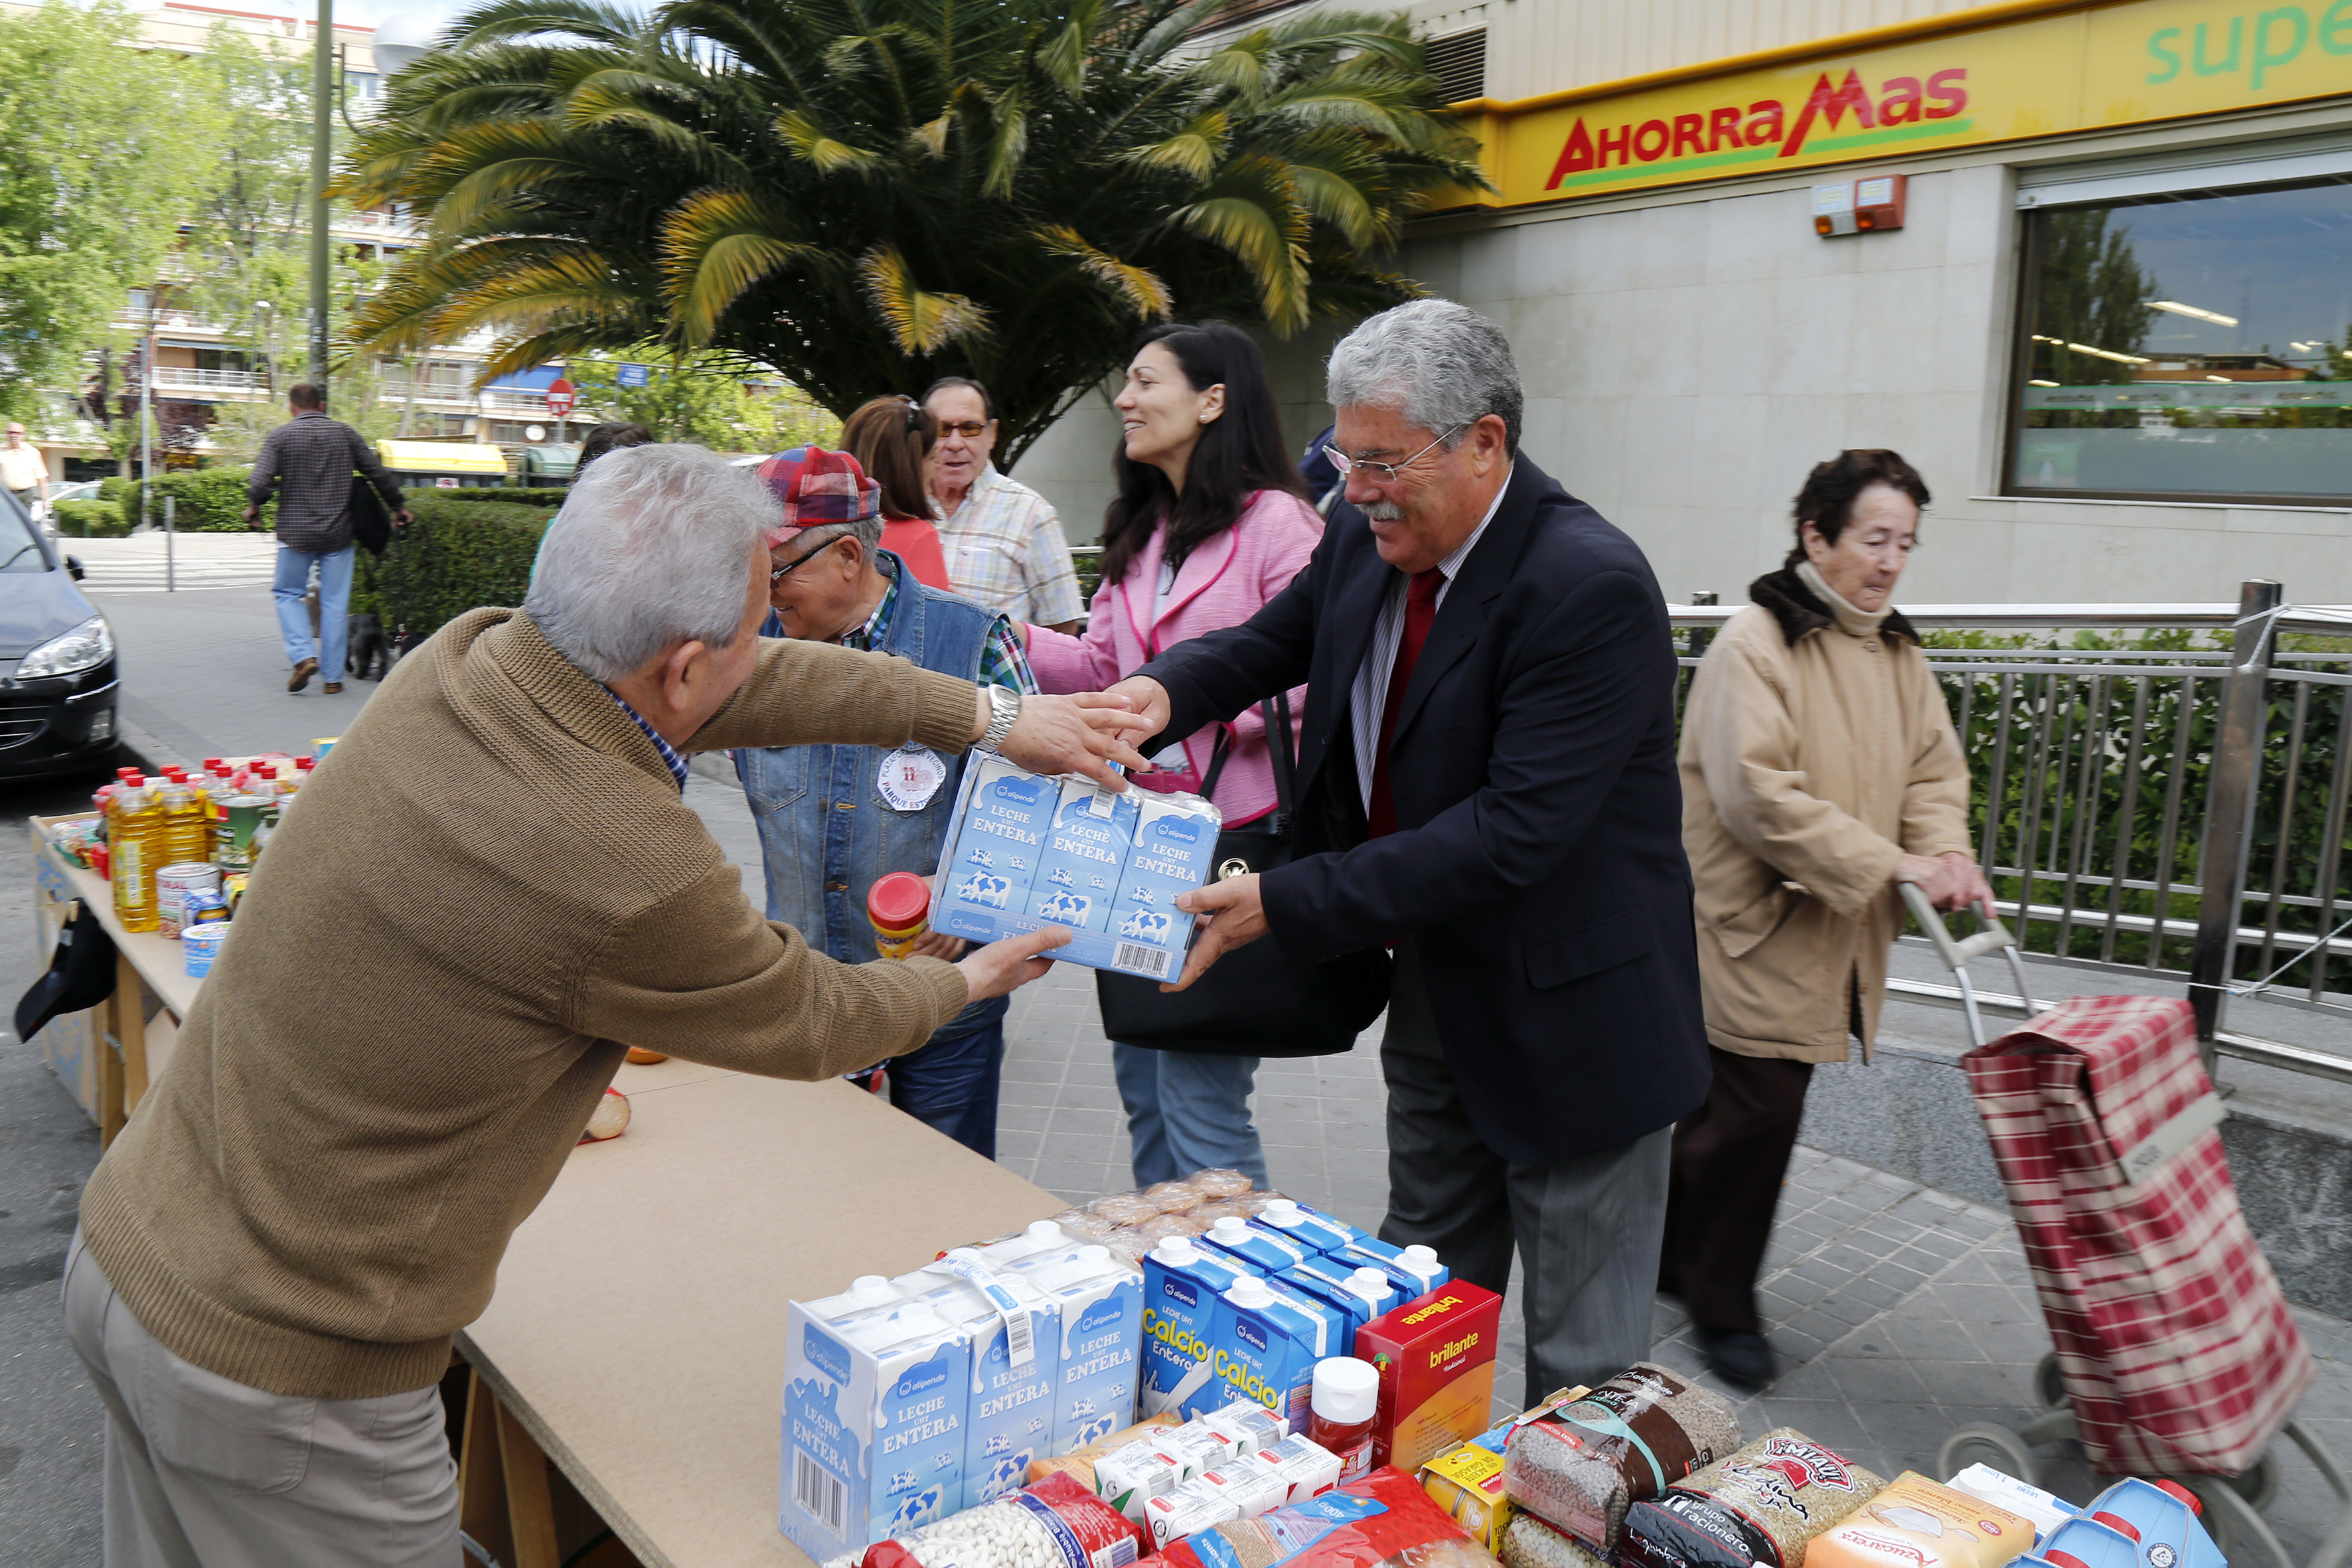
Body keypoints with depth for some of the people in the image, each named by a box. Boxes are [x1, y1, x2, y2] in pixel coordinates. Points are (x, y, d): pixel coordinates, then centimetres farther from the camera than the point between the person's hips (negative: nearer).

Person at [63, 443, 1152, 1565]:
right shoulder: (626, 873, -31)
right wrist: (969, 980, 9)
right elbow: (808, 1021, -11)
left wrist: (990, 717, 10)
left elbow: (771, 684, 3)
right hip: (276, 1367, -7)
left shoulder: (467, 659, -9)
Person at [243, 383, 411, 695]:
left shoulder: (279, 436, -1)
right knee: (335, 603, 4)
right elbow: (378, 473, 6)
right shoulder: (344, 433, 5)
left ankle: (303, 656, -6)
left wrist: (253, 506, 10)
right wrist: (398, 507, 20)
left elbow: (260, 483, -10)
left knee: (288, 594, 14)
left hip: (295, 533, -1)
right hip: (338, 534, 1)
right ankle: (333, 676, 5)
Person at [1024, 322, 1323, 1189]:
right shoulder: (1138, 530, 16)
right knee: (1140, 1076, 17)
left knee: (1198, 1093, -4)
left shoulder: (1277, 522, -9)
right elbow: (1101, 663, 14)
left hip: (1233, 831, -8)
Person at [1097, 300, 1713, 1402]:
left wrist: (1285, 905, -30)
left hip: (1567, 1015, -7)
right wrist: (1167, 690, -10)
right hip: (1434, 985, 8)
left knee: (1582, 1357, 10)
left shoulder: (1592, 588, -26)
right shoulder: (1366, 534, -3)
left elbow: (1516, 829, -30)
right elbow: (1277, 639, 13)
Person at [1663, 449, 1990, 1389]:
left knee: (1734, 1108, 14)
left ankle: (1671, 1255, 32)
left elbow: (1934, 767, 9)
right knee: (1755, 1111, -5)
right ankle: (1722, 1304, 15)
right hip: (1753, 925, -8)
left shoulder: (1896, 652, 12)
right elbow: (1757, 792, -23)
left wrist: (1947, 853, -12)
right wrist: (1889, 863, -22)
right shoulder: (1754, 643, -16)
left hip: (1833, 936, 8)